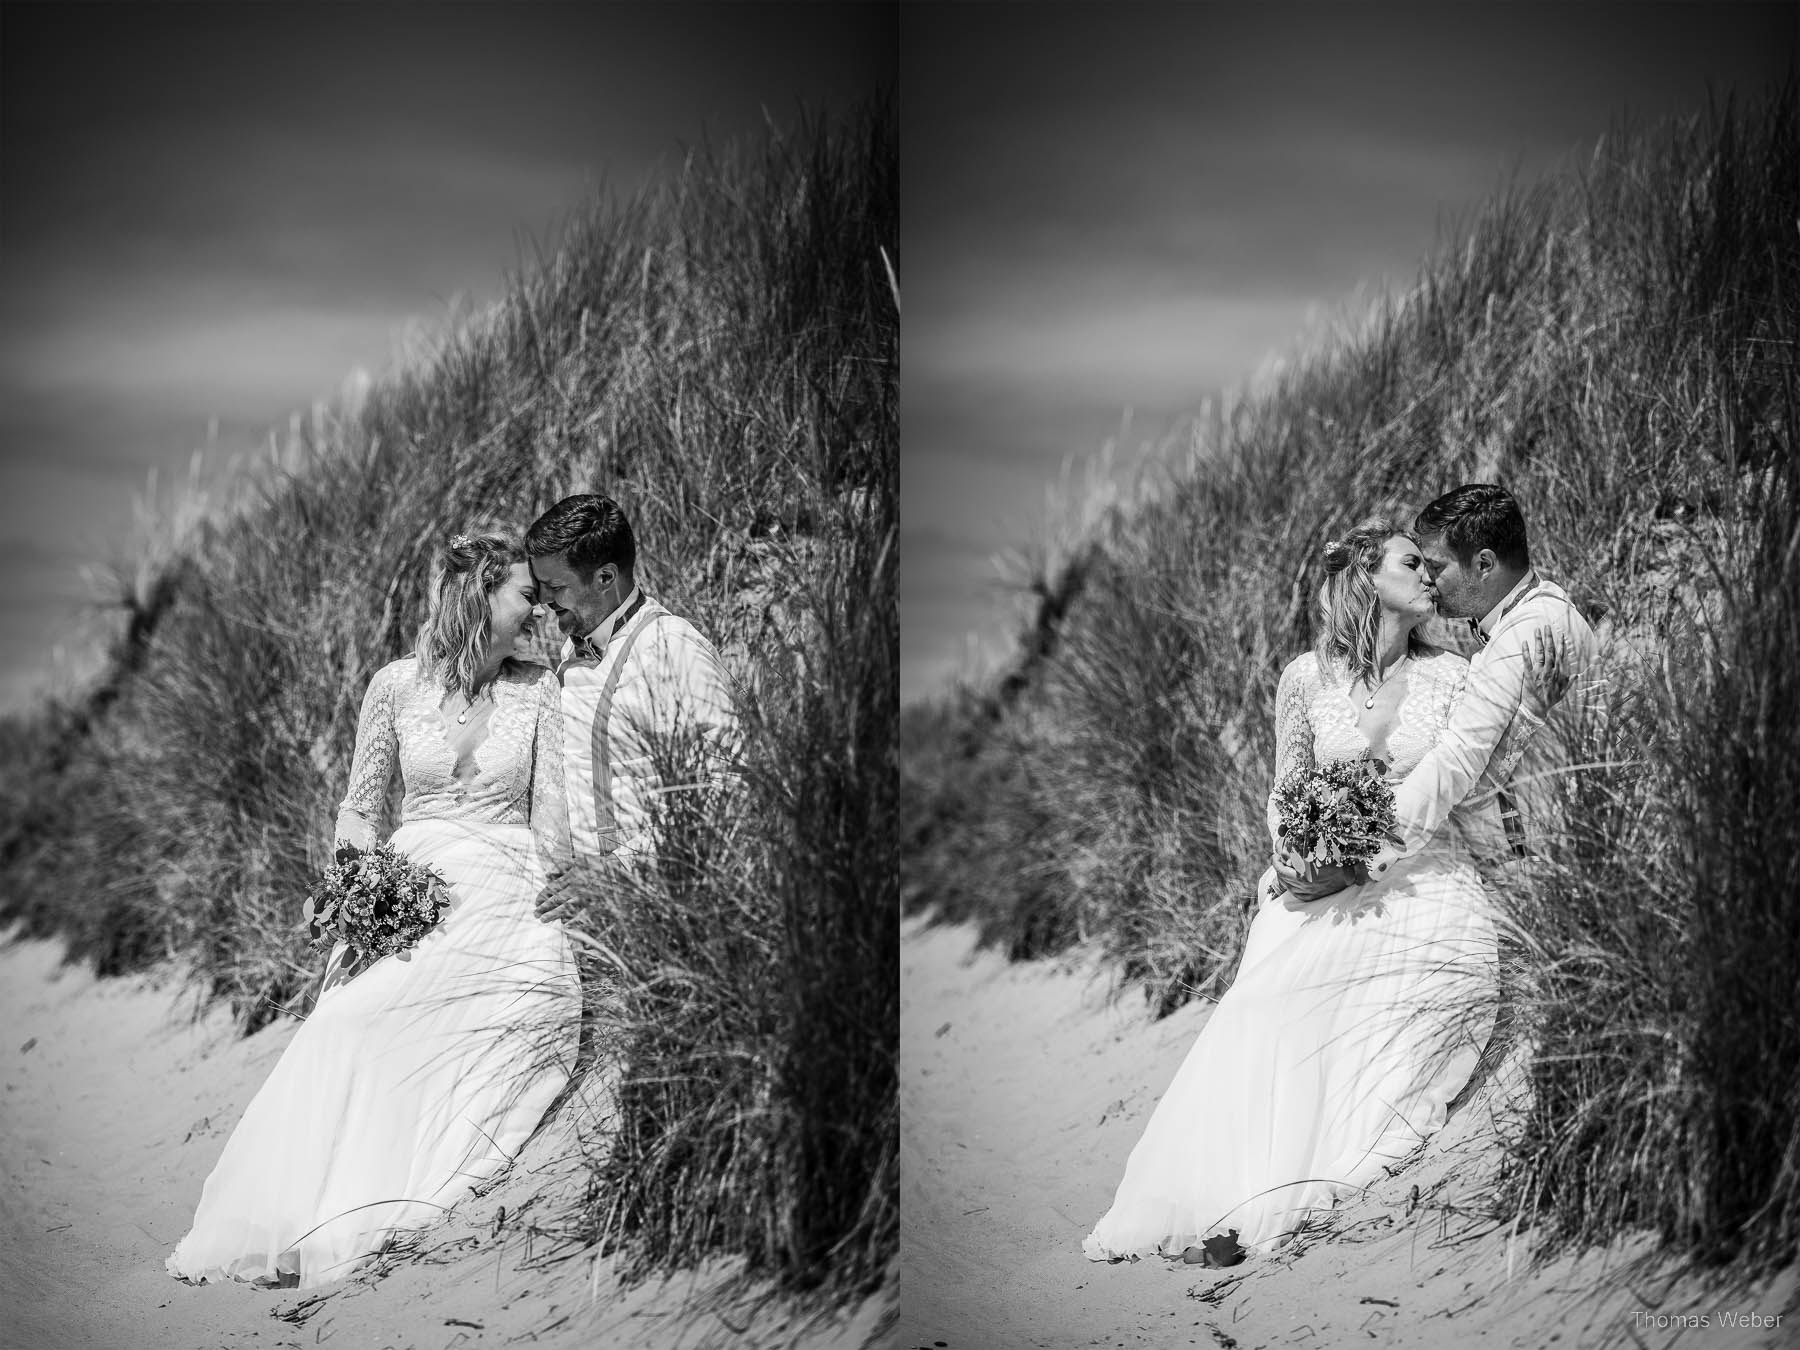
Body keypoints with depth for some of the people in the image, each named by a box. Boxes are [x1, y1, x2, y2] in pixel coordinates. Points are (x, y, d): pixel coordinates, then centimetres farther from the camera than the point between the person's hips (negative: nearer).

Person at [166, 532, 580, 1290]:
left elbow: (552, 819, 4)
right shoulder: (396, 687, 6)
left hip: (503, 903, -1)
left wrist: (550, 928, -5)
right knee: (349, 1023, -23)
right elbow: (361, 809, 12)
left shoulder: (538, 692, 5)